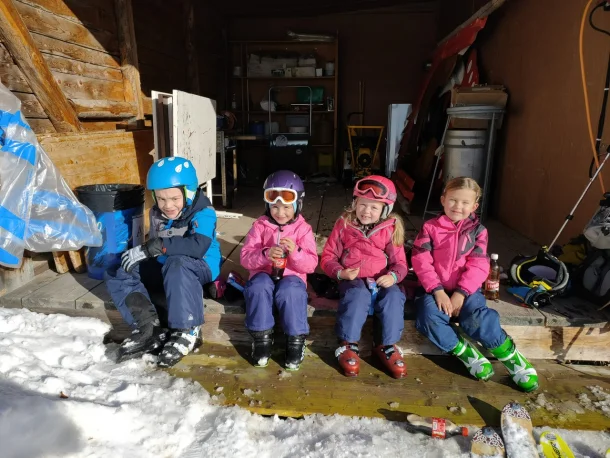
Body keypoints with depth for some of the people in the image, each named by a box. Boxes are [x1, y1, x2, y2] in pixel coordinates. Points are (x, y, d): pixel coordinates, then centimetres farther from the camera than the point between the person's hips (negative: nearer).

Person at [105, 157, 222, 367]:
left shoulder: (203, 213, -18)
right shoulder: (156, 213, 3)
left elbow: (198, 246, -35)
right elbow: (153, 248, 7)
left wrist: (160, 246, -35)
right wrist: (139, 252, -14)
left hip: (201, 267, -8)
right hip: (166, 270, 8)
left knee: (176, 264, -41)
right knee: (115, 274, -1)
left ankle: (187, 330, -31)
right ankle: (150, 327, -20)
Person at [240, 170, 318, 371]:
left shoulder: (303, 229, 0)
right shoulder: (260, 226, 2)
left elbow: (311, 264, -8)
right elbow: (245, 258, -6)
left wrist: (295, 252, -29)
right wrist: (265, 254, -27)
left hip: (292, 278, -1)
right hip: (264, 275, 1)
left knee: (290, 291, -35)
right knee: (259, 287, -33)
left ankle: (296, 339, -18)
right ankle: (262, 337, -19)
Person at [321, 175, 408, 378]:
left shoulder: (391, 229, 6)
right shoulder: (344, 225, 3)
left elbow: (400, 262, 5)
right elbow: (328, 257, 4)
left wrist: (393, 276, -18)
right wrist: (340, 273, -16)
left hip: (382, 280, 2)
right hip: (353, 280, -1)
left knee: (394, 296, -30)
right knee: (358, 295, -35)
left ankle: (386, 345, -13)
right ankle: (348, 344, -21)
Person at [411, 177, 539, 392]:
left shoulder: (477, 231, 5)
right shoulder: (430, 228, 2)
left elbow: (478, 267, -5)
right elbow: (421, 262, -7)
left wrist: (461, 293, -18)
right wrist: (437, 290, -18)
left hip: (465, 290, 0)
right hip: (435, 289, 0)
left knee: (478, 315, -28)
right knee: (428, 315, -29)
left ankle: (509, 355, -10)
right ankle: (464, 352, -13)